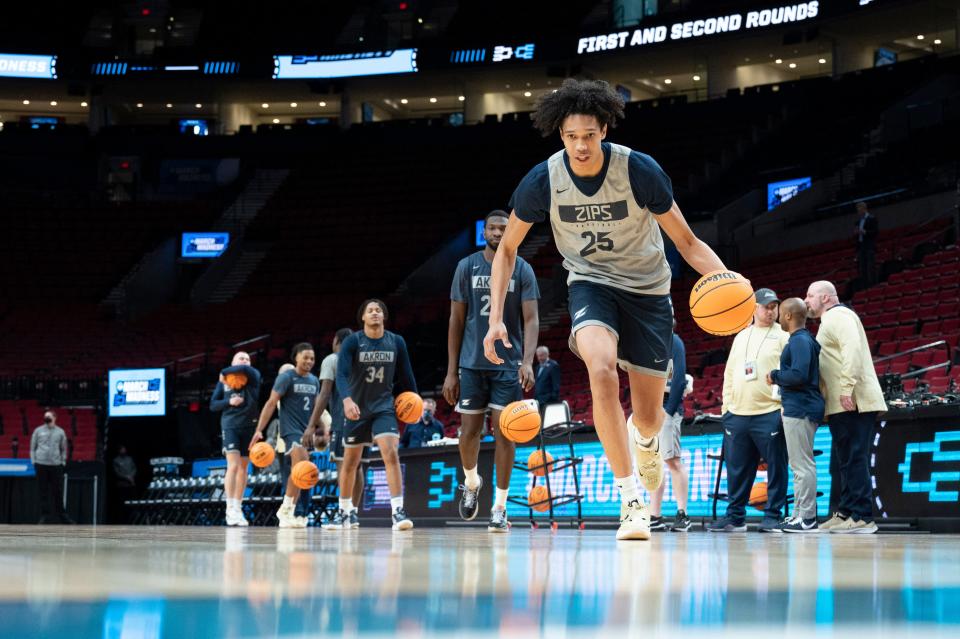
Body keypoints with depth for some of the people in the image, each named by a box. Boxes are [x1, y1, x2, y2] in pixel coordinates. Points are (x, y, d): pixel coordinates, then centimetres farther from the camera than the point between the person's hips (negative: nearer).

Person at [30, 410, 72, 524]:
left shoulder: (60, 432, 9)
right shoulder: (38, 431, 7)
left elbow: (63, 449, 14)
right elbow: (32, 447, 10)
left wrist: (63, 462, 6)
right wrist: (33, 461, 1)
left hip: (56, 465, 0)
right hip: (41, 465, 0)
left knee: (58, 491, 0)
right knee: (43, 492, 1)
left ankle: (61, 515, 8)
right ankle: (45, 516, 6)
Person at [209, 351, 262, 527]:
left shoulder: (253, 375, 6)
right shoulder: (224, 381, 10)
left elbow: (245, 369, -18)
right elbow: (213, 405, 10)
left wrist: (225, 372, -5)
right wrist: (229, 402, -9)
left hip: (249, 426, 2)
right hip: (230, 425, -2)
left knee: (243, 468, 6)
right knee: (233, 465, -14)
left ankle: (238, 509, 13)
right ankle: (230, 509, -16)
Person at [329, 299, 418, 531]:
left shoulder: (396, 342, -3)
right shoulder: (352, 342, -10)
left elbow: (405, 375, 8)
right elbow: (341, 374, -21)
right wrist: (347, 399, -37)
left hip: (384, 407, 0)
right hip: (357, 408, 0)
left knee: (391, 453, -20)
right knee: (350, 462, 10)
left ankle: (398, 511, -22)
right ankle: (343, 513, 25)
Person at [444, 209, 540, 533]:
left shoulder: (522, 270, -1)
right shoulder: (467, 267, 2)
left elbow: (531, 320, -6)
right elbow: (456, 320, 4)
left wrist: (528, 362, -22)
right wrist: (451, 371, 0)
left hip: (508, 363, -1)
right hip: (472, 362, 1)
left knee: (504, 432, -4)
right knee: (469, 431, 2)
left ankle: (500, 507, 2)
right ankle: (471, 482, 32)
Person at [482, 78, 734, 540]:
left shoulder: (640, 170, -21)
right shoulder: (542, 182, -17)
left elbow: (687, 242, -13)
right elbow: (507, 249, -1)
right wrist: (496, 319, -10)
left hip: (647, 289, 0)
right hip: (590, 283, 0)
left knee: (649, 416, 4)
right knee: (602, 370, -33)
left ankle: (645, 441, 47)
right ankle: (631, 498, -26)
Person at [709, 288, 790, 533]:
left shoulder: (783, 336, 2)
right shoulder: (741, 337, 18)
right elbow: (729, 373, 21)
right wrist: (726, 404, 13)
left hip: (770, 414, -5)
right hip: (737, 413, 5)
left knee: (775, 467, -2)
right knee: (737, 469, 7)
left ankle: (773, 517, 4)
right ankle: (735, 516, 14)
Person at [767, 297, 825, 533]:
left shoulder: (800, 341, -13)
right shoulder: (804, 339, 19)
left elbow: (799, 375, -23)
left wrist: (775, 376, -9)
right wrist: (779, 377, 15)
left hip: (800, 409, -11)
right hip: (798, 409, 11)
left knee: (803, 464, -9)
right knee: (800, 464, 13)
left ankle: (807, 518, -9)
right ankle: (800, 514, 17)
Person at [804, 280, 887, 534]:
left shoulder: (838, 316, -6)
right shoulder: (831, 320, 26)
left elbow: (853, 349, -21)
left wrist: (847, 388, -26)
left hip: (852, 402, -10)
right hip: (841, 406, 10)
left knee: (854, 458, -11)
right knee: (847, 460, 11)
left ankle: (862, 517, -13)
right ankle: (847, 513, 14)